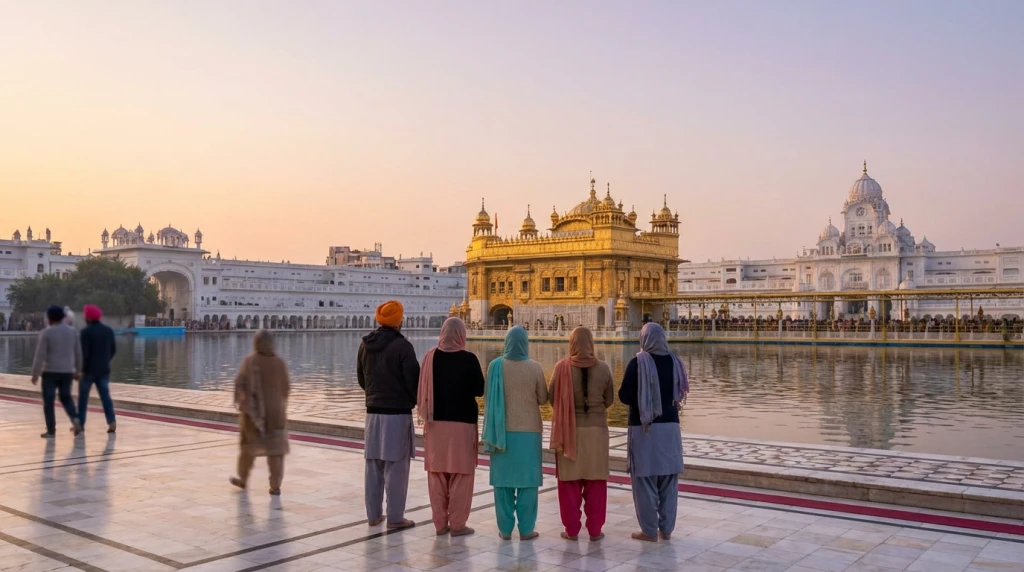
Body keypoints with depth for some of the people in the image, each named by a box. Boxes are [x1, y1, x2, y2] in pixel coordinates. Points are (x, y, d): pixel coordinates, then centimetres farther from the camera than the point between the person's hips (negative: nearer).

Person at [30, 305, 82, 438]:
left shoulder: (46, 332, -9)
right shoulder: (72, 331, 5)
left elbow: (40, 355, -10)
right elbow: (78, 352, 9)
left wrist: (35, 374, -5)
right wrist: (78, 370, 18)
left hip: (50, 371, -4)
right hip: (67, 371, 4)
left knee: (48, 400, 5)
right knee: (66, 397, 17)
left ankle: (51, 430, 5)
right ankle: (75, 419, -5)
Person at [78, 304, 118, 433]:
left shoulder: (86, 332, -12)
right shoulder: (108, 330, 6)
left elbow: (84, 353, -15)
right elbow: (113, 349, 10)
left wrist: (83, 368, -6)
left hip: (89, 369, -4)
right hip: (104, 369, 4)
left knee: (83, 397, 9)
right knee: (105, 396, 3)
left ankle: (80, 423, 15)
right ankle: (112, 421, -10)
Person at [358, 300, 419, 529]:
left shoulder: (365, 345, 5)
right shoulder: (402, 346, -14)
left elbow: (361, 378, 14)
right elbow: (413, 380, -13)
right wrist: (413, 401, 6)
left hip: (373, 412, 6)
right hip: (398, 413, -6)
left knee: (373, 466, 12)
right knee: (396, 468, 0)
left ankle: (373, 514, 20)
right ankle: (395, 518, 5)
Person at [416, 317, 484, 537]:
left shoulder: (430, 357, -3)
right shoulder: (469, 359, -11)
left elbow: (422, 389, 4)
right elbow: (480, 390, -4)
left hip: (436, 422, 3)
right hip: (462, 422, -3)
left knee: (437, 474, 12)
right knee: (460, 475, 6)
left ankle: (440, 523, 17)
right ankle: (457, 524, 8)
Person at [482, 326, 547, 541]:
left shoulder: (495, 366, -6)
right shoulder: (535, 368, -7)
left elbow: (487, 398, 0)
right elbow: (542, 399, 1)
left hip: (502, 430, 1)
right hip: (528, 430, -1)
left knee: (503, 479, 8)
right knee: (527, 480, 6)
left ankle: (505, 529, 11)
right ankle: (526, 529, 8)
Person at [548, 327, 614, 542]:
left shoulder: (562, 367, -9)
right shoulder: (603, 368, -5)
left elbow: (552, 398, -4)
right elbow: (609, 400, 4)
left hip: (569, 429, -1)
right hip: (596, 429, 1)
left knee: (569, 481, 8)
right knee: (595, 482, 9)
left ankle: (571, 529, 12)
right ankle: (595, 530, 13)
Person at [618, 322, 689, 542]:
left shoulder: (638, 362, -12)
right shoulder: (674, 361, 2)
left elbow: (624, 396, -11)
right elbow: (681, 393, 13)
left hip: (643, 427, -4)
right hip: (670, 426, 5)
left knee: (645, 479, 4)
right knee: (668, 480, 12)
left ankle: (649, 531, 8)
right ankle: (666, 528, 18)